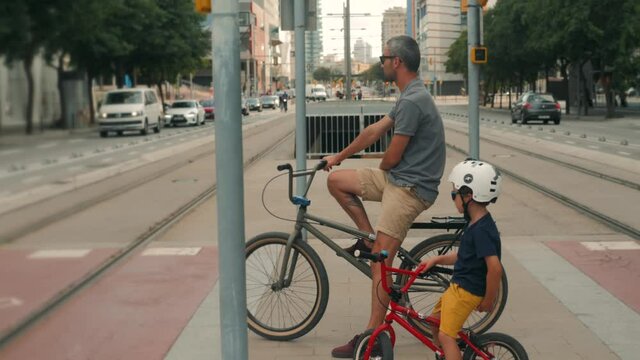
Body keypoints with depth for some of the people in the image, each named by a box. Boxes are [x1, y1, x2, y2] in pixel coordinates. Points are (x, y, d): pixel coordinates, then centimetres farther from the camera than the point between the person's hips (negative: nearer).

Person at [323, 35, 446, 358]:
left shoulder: (412, 101, -21)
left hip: (409, 188, -10)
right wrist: (339, 156, 23)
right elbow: (374, 131, 20)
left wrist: (378, 172, 6)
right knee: (336, 180, 11)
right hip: (398, 178, 10)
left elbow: (392, 156, -17)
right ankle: (369, 237, 16)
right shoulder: (409, 97, 13)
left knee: (380, 259, -10)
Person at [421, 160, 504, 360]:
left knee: (446, 336, -10)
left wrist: (488, 301, -20)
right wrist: (437, 260, 13)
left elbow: (495, 268, -29)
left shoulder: (482, 230, -25)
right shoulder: (477, 224, 7)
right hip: (459, 286, 10)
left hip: (466, 291, -10)